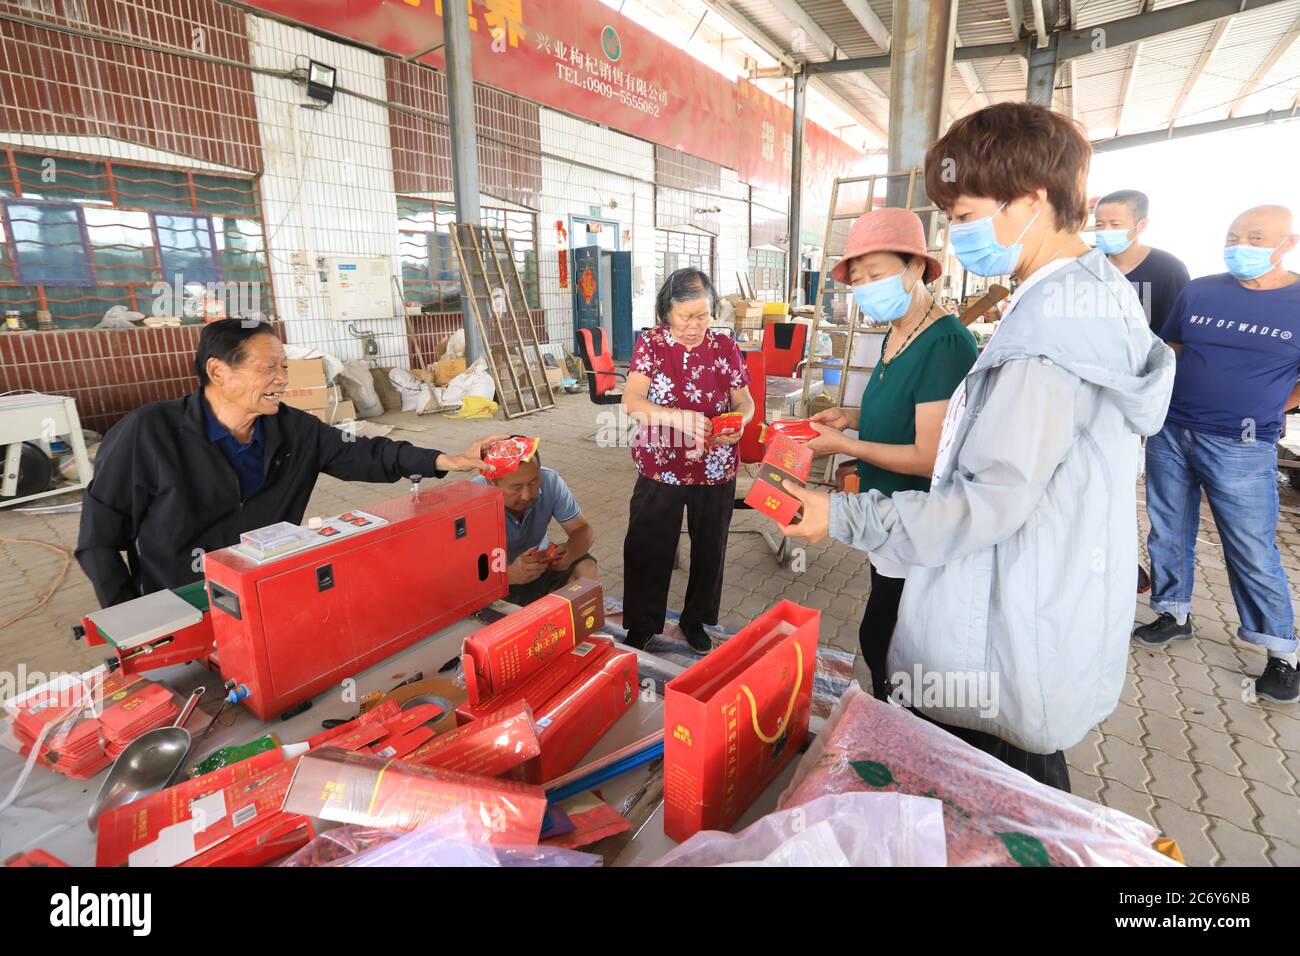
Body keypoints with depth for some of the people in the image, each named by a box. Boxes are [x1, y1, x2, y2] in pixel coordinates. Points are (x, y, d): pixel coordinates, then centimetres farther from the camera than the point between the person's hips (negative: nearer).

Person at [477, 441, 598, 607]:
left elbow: (583, 530, -14)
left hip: (541, 565, 4)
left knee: (585, 567, -20)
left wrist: (570, 552, -37)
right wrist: (510, 575, -51)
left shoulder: (549, 481, -19)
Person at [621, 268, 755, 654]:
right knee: (647, 548, 5)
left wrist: (738, 423, -19)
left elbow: (745, 401, 5)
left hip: (715, 470, 2)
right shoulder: (650, 343, -5)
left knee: (709, 548, 13)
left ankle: (696, 619, 36)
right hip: (660, 468, -1)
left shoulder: (725, 347, 0)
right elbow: (631, 401, -15)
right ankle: (642, 624, 27)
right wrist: (678, 418, -32)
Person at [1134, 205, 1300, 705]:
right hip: (1169, 435, 3)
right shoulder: (1199, 292, 5)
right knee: (1168, 532, 11)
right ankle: (1174, 614, 28)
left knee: (1254, 552, 1)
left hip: (1241, 450, -3)